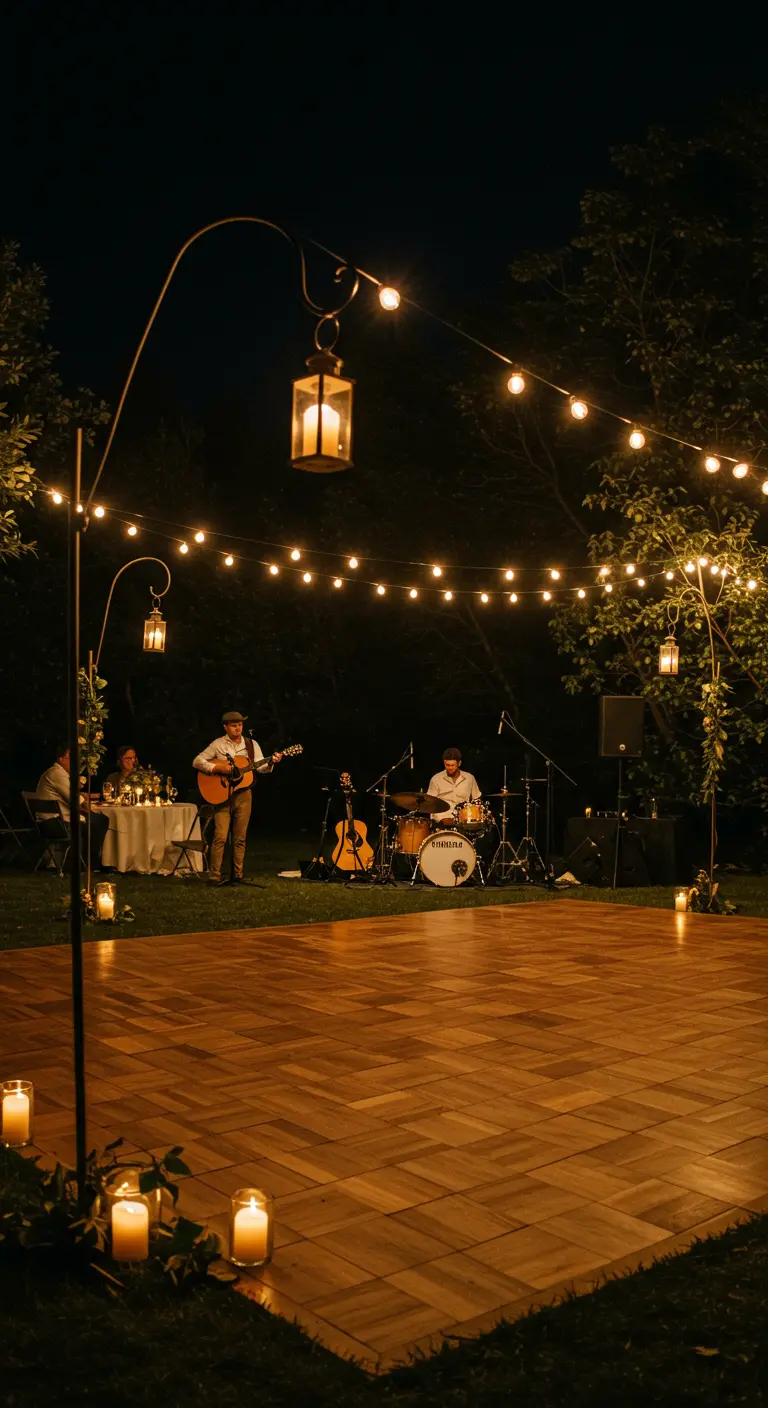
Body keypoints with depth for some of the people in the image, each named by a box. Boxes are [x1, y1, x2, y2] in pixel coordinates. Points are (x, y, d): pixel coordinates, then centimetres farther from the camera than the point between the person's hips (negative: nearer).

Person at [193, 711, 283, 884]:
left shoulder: (251, 744, 7)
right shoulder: (218, 744, -2)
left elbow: (260, 767, 1)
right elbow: (197, 761, -6)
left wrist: (271, 762, -20)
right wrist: (218, 768, -19)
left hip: (243, 794, 3)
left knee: (240, 837, 7)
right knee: (220, 836, -9)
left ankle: (238, 875, 13)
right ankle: (215, 876, -4)